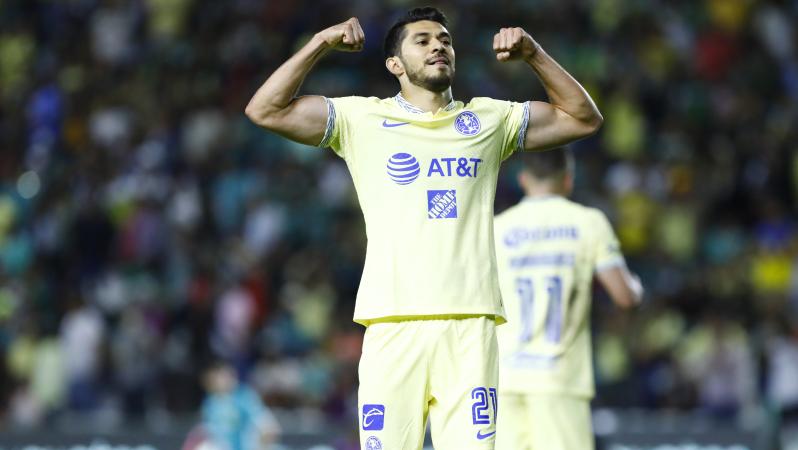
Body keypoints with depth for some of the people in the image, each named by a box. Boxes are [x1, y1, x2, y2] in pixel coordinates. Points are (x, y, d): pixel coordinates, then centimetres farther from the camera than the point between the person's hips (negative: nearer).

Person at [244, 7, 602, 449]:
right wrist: (320, 44, -2)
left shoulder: (488, 120, 17)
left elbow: (583, 118, 20)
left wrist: (534, 55, 9)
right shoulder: (362, 118, 11)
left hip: (471, 325, 2)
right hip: (393, 324, -1)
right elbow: (265, 110, 4)